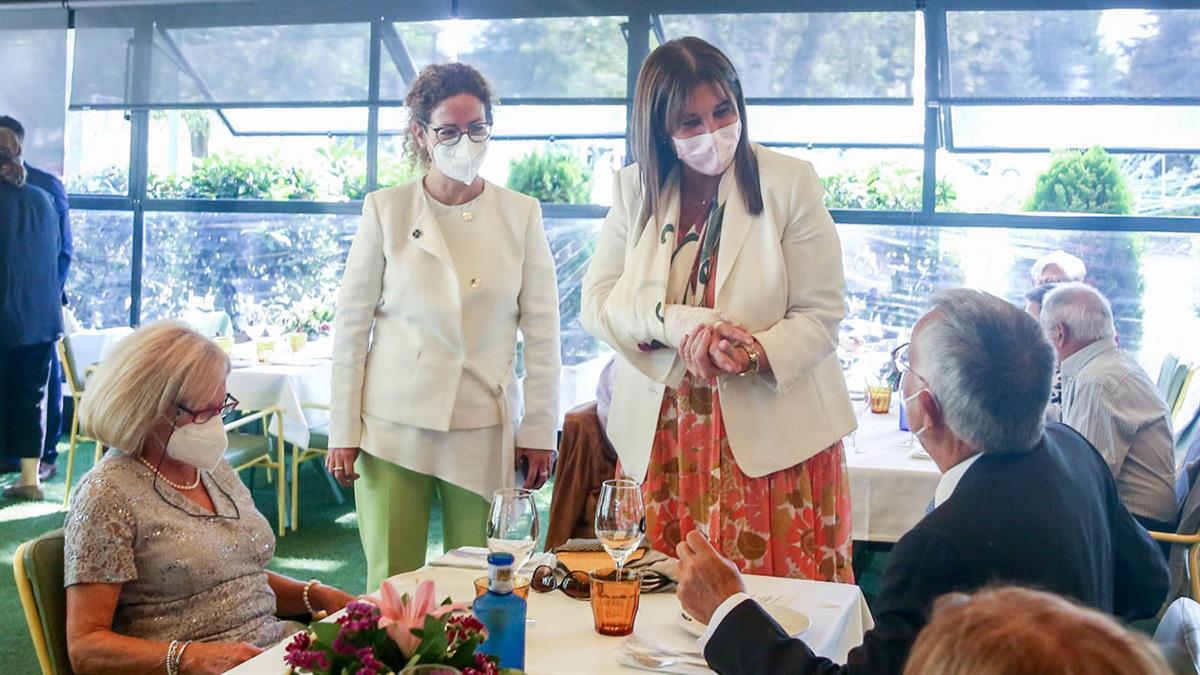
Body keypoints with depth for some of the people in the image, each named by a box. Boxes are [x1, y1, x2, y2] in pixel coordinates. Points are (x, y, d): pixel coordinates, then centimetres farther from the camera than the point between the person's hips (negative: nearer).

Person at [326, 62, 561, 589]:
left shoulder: (521, 214, 5)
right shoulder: (385, 210, 3)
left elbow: (542, 333, 5)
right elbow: (351, 326, 4)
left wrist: (539, 432, 1)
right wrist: (344, 431, 0)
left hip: (485, 429, 1)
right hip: (394, 425, 0)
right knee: (391, 586, 2)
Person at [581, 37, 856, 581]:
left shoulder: (791, 183, -4)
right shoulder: (634, 189, 6)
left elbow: (821, 315, -4)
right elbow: (595, 303, 0)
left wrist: (752, 355, -23)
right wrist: (676, 323, -18)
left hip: (772, 437, -2)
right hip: (660, 436, 3)